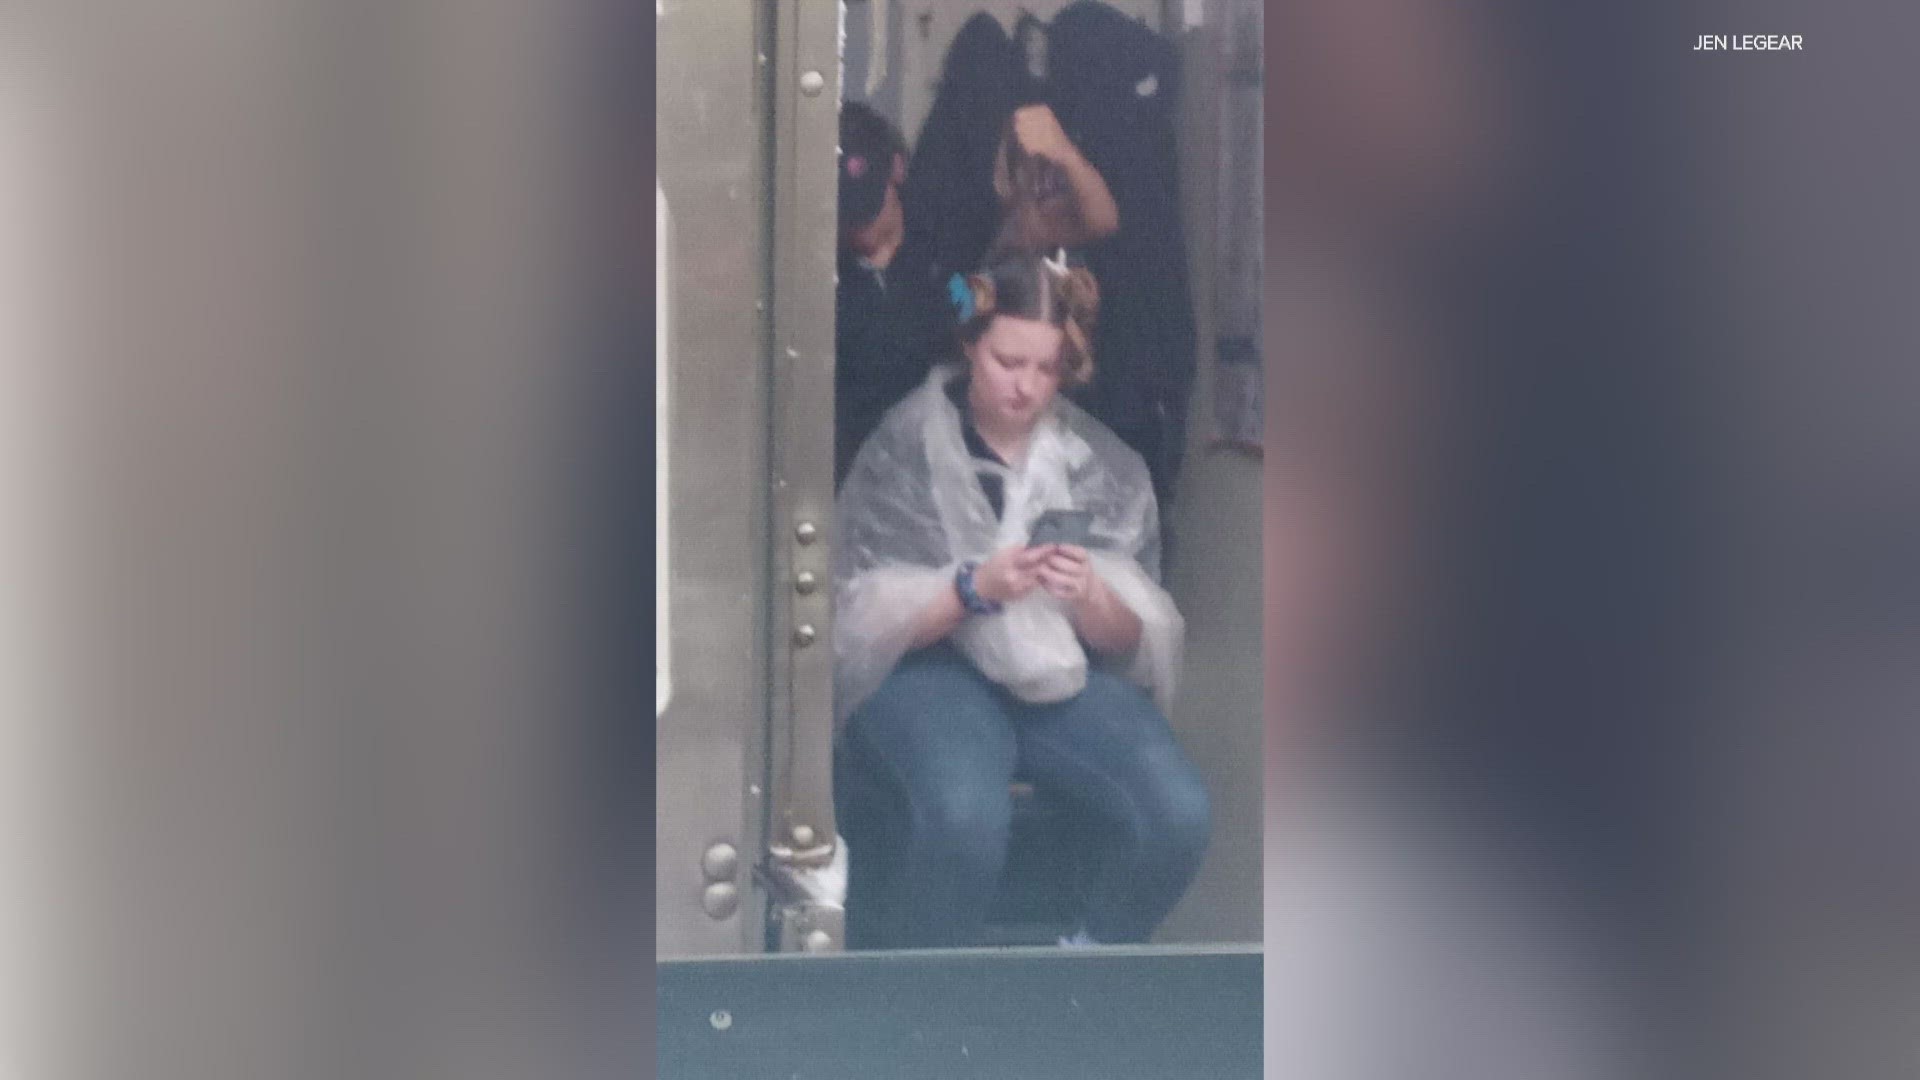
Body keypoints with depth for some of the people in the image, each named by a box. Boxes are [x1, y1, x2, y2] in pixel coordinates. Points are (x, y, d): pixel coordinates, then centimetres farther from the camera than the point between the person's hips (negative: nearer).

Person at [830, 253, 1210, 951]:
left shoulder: (1103, 465, 8)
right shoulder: (904, 449, -1)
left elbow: (1132, 641, 7)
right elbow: (863, 622, -5)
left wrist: (1089, 599, -17)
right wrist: (973, 590, -22)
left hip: (1065, 673, 3)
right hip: (931, 667, -3)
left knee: (1177, 812, -25)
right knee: (965, 815, -36)